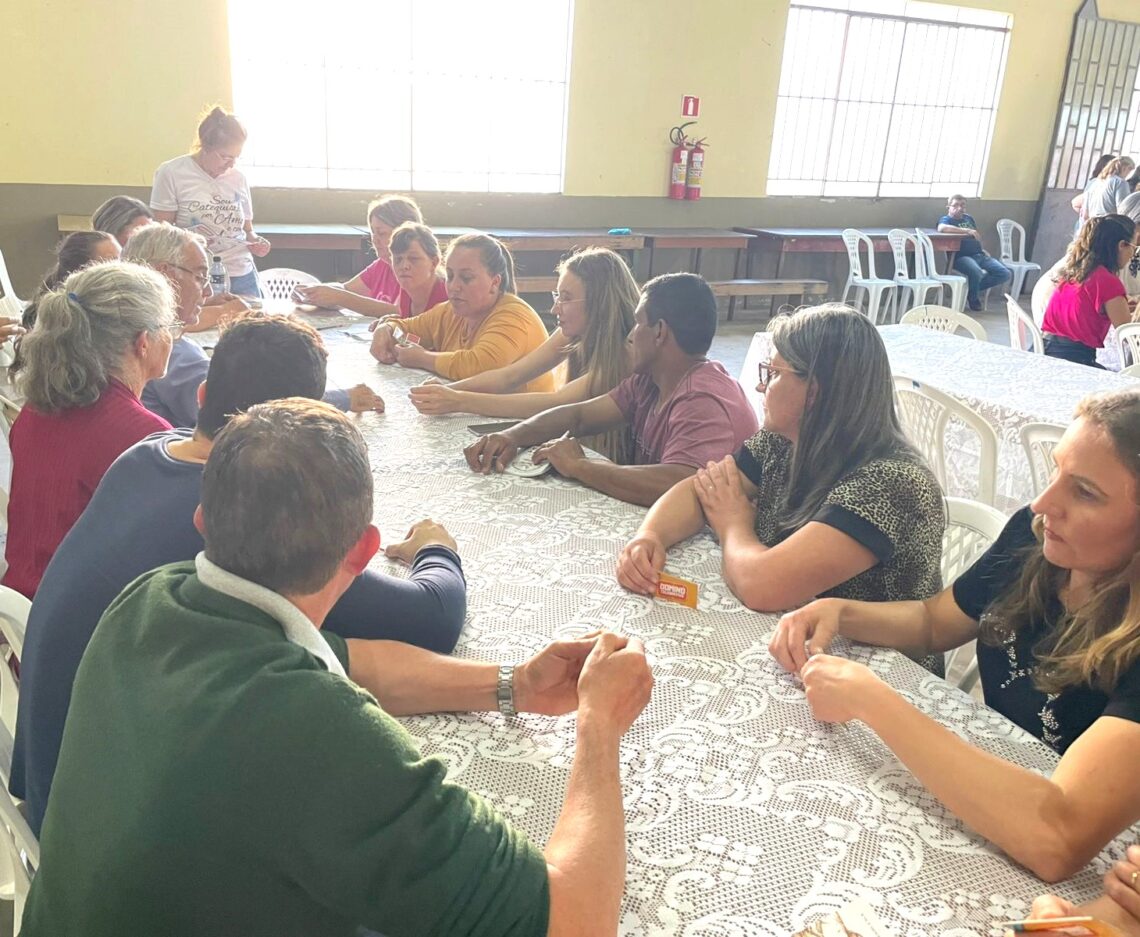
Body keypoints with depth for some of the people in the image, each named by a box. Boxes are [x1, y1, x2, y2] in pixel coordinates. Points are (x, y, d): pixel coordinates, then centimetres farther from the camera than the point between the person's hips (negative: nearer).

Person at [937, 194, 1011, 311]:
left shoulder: (969, 218, 25)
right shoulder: (946, 219, 2)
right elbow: (942, 228, -23)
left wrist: (983, 250, 14)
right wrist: (967, 231, -20)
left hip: (979, 255, 7)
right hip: (962, 256, -7)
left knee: (1005, 273, -10)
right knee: (976, 272, -39)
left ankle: (972, 288, 4)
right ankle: (974, 299, -7)